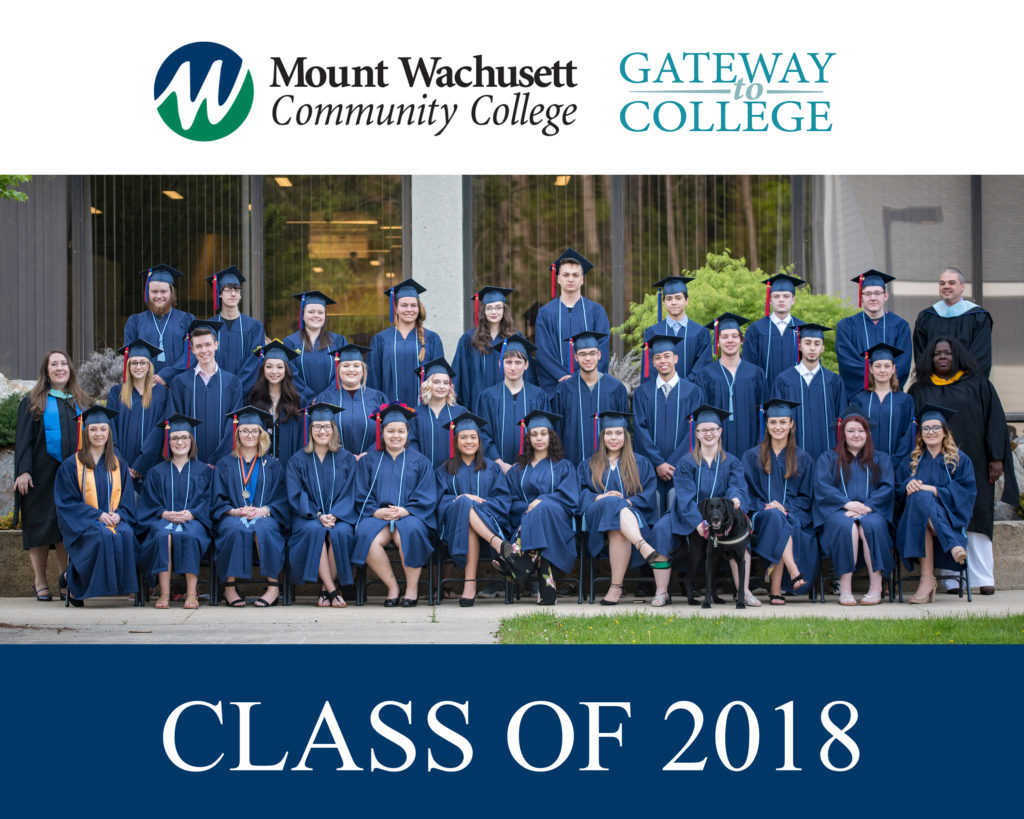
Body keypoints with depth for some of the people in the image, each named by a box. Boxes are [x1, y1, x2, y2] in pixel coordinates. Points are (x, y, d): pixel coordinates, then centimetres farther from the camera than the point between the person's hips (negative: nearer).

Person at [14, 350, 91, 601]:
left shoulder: (81, 402, 13)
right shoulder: (33, 402, 4)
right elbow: (23, 439, -2)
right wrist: (24, 471, -13)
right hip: (42, 474, -3)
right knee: (41, 524, -1)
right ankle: (40, 581, 7)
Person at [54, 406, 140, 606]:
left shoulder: (119, 465, 16)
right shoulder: (71, 465, 4)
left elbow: (127, 499, 15)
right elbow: (67, 502, -2)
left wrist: (119, 515, -9)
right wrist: (98, 515, -14)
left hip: (115, 520, 3)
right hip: (82, 522, -3)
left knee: (126, 535, -33)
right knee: (102, 536, -37)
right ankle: (72, 580, -16)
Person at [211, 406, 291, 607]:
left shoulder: (272, 466, 16)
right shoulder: (225, 465, 16)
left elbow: (282, 500, 8)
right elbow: (218, 500, 8)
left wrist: (264, 511, -13)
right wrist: (233, 511, -13)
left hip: (264, 517, 0)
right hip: (233, 517, 0)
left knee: (263, 528, -37)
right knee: (236, 528, -36)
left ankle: (273, 586, -30)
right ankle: (230, 587, -29)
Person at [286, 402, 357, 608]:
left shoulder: (346, 459, 10)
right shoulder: (298, 460, 8)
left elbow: (349, 494, 4)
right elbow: (296, 496, -1)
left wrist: (334, 515, -15)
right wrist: (317, 516, -17)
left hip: (339, 516, 1)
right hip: (307, 517, 0)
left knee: (340, 532, -33)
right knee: (315, 530, -35)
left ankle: (326, 589, -19)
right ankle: (332, 590, -32)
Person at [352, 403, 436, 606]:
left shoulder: (419, 461, 14)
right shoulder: (370, 460, 17)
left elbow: (426, 498, 5)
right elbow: (361, 496, 10)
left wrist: (404, 511, -12)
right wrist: (377, 511, -10)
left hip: (410, 516, -1)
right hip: (377, 515, 1)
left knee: (409, 532, -37)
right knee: (366, 535, -33)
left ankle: (412, 587, -19)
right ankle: (392, 587, -19)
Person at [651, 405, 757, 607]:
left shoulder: (731, 462, 8)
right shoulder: (685, 463, 3)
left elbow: (737, 486, -10)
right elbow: (685, 496, -9)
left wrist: (735, 498, -36)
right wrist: (697, 522, -27)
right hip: (689, 515, 0)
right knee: (662, 529, -28)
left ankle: (744, 592, -26)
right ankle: (661, 592, -24)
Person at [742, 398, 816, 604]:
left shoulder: (802, 459, 14)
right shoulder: (752, 456, 13)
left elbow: (805, 497, 10)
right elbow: (748, 493, 8)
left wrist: (785, 507, -10)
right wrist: (766, 507, -12)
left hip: (794, 515, 0)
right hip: (761, 515, 0)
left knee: (778, 516, -36)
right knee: (775, 517, -36)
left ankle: (775, 589, -38)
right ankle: (794, 572, -47)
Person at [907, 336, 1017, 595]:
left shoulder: (978, 384, 8)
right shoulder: (920, 390, 13)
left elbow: (994, 419, 4)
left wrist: (996, 457, -4)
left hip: (973, 464, -1)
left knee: (976, 517, -4)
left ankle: (984, 578, -4)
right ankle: (951, 579, -4)